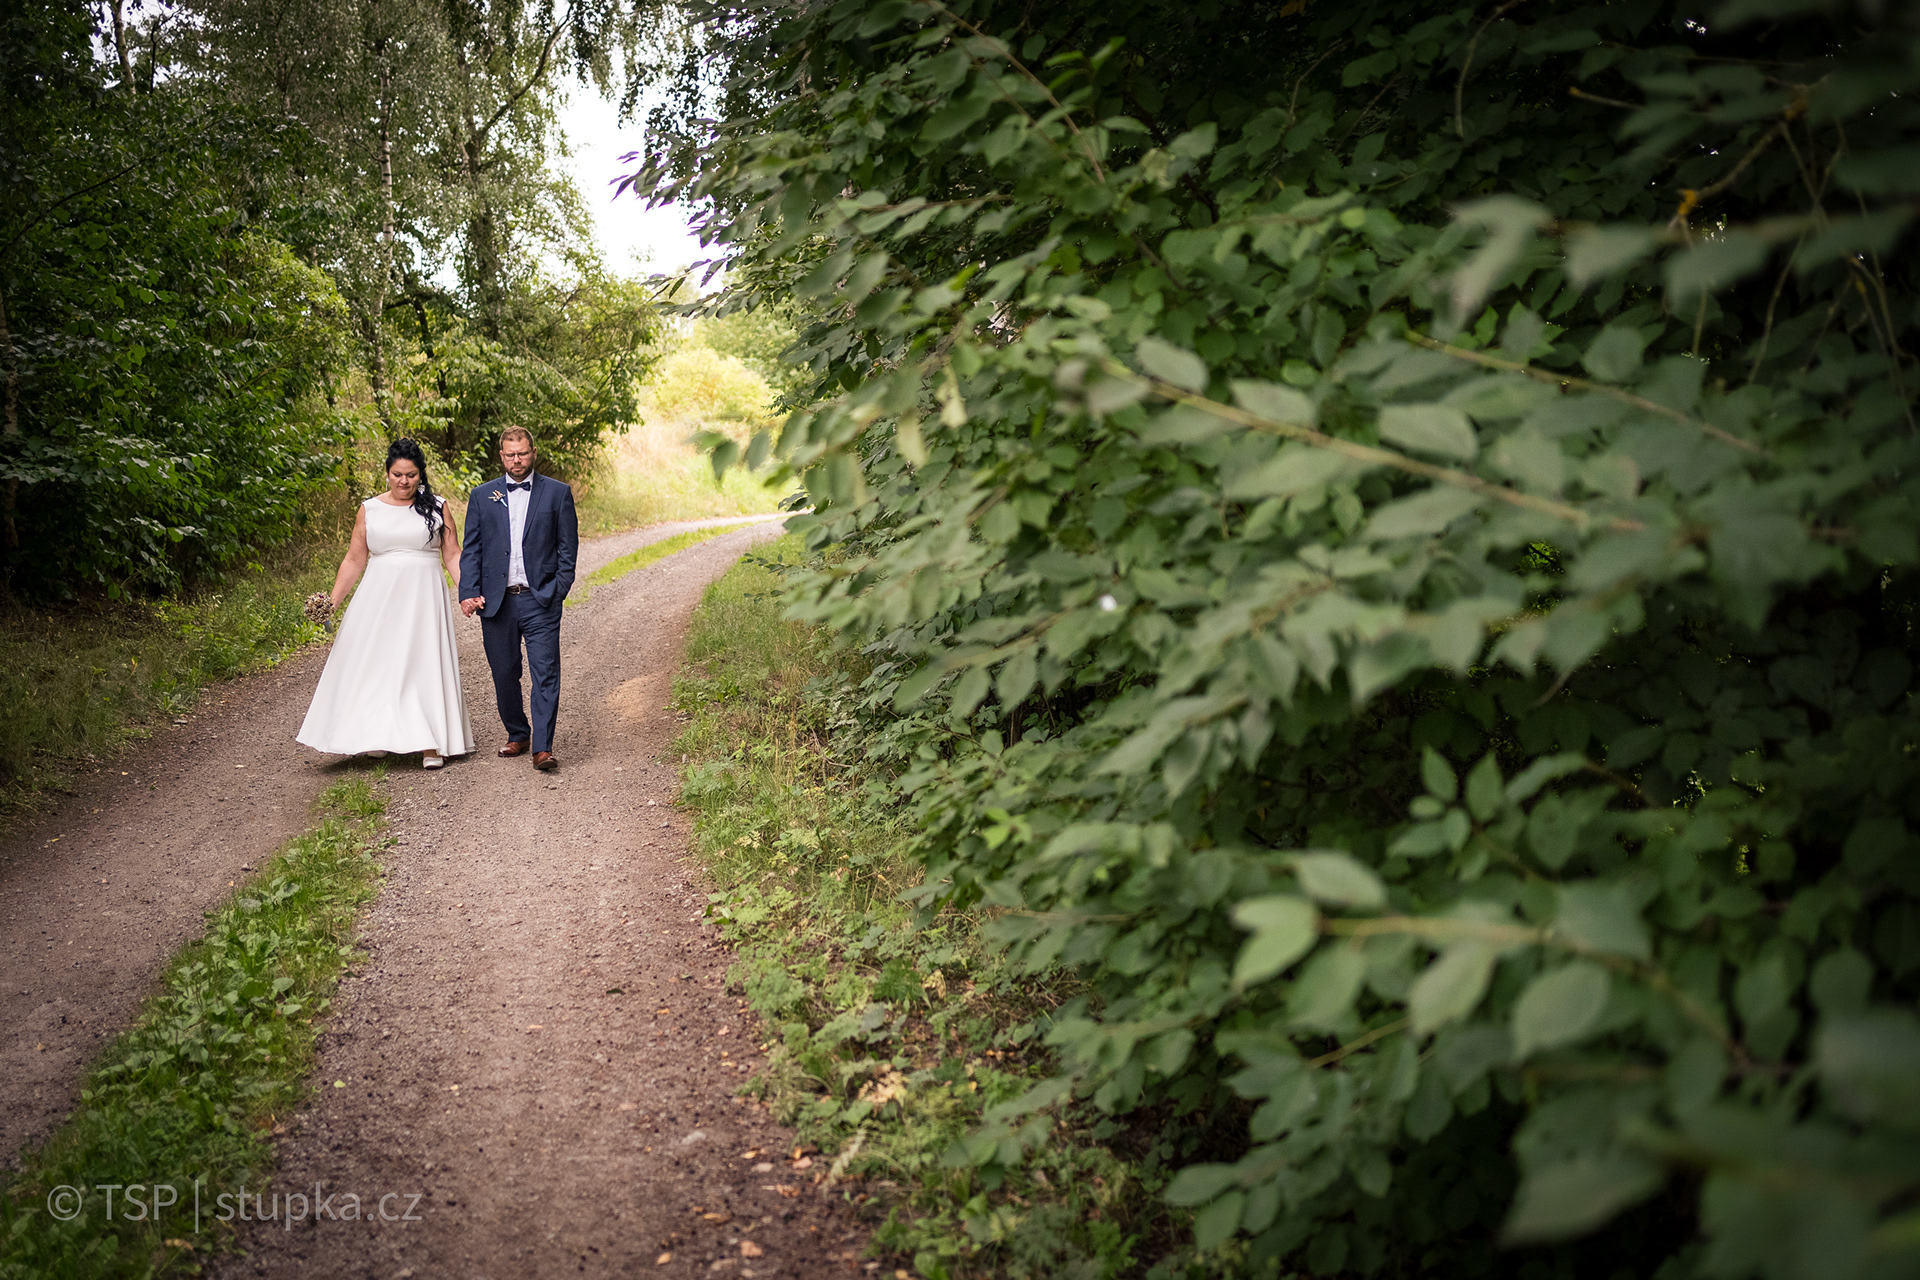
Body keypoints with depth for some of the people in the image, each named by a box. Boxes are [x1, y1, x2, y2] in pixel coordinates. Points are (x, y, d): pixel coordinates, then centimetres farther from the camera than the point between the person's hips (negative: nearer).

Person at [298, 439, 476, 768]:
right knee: (373, 665, -1)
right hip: (379, 598, 2)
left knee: (425, 664, -4)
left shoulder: (437, 508, 5)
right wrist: (333, 600, 4)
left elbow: (453, 556, 3)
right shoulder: (370, 509, 8)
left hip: (423, 599, -2)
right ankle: (375, 739, 9)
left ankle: (431, 744, -1)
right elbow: (354, 560, 10)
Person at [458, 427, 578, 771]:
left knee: (545, 673, -9)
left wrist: (558, 590, -5)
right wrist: (469, 592, -3)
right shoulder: (482, 496, 11)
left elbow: (568, 546, 4)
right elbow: (471, 550, 9)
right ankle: (517, 735, 26)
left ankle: (542, 747, -9)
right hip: (497, 601, 3)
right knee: (504, 674, 10)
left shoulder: (557, 493, 6)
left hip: (540, 600, -3)